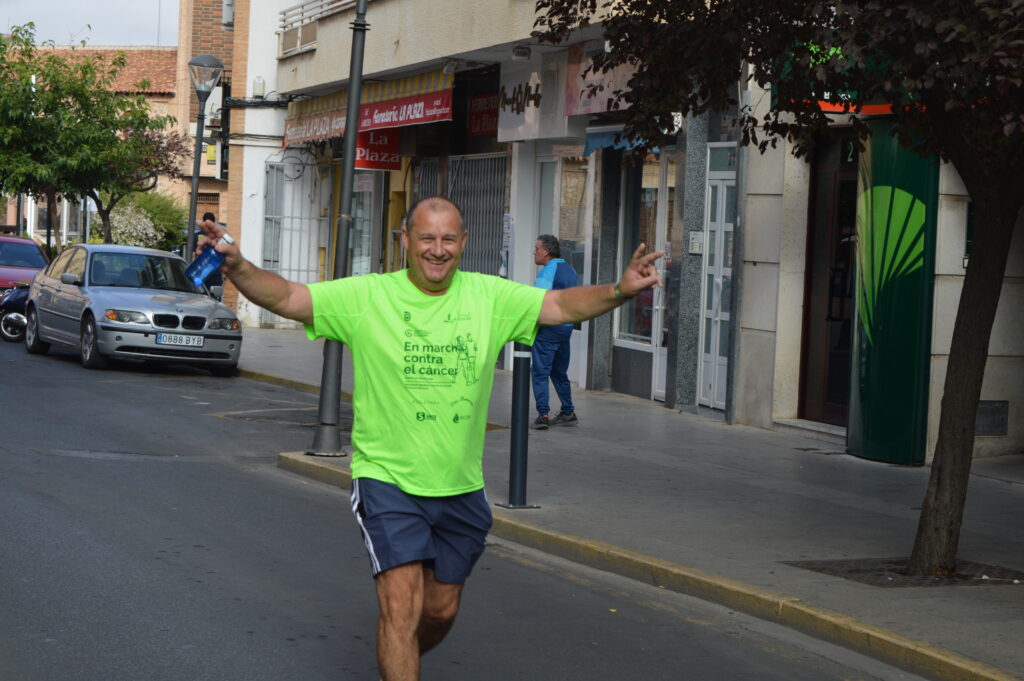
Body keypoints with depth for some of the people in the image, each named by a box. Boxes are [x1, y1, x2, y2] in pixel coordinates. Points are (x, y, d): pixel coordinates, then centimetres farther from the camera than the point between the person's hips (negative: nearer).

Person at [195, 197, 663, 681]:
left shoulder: (489, 297, 0)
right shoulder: (367, 296, -9)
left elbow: (561, 305, 0)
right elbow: (286, 298, -13)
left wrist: (620, 290, -17)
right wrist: (237, 267, -31)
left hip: (461, 487, 4)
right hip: (387, 478, -4)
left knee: (441, 610, 16)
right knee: (402, 605, -16)